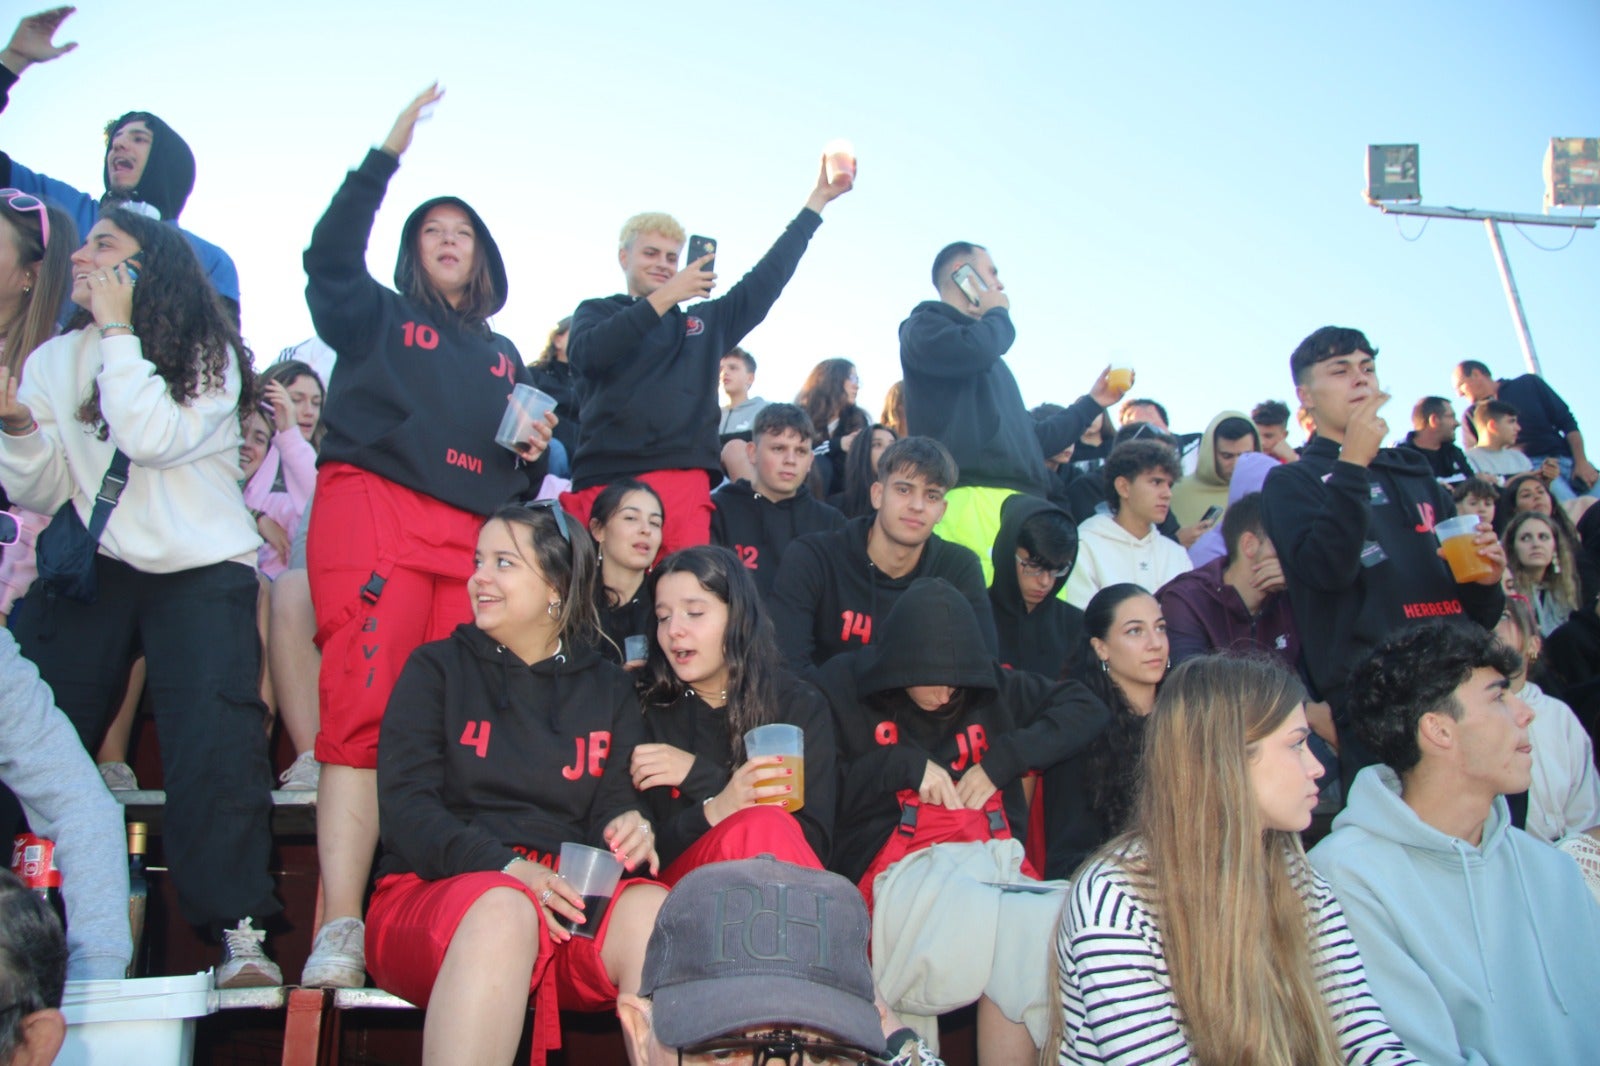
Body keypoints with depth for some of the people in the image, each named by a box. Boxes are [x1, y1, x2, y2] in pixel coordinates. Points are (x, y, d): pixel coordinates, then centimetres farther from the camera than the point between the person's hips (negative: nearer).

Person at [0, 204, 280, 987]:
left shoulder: (207, 357, 0)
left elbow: (153, 439, -19)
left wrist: (118, 331, -12)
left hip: (201, 571, -4)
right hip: (91, 570, 4)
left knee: (215, 747, -15)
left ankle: (238, 930, -12)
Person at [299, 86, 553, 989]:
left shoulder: (505, 356, 30)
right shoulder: (377, 317, 20)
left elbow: (524, 472, 31)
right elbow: (330, 257, 1)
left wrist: (538, 452, 8)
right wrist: (387, 156, -1)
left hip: (473, 535, 4)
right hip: (373, 511, -4)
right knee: (364, 707, -17)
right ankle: (340, 929, -21)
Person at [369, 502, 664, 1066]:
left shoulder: (609, 690, 18)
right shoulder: (436, 668, 12)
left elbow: (614, 804, 10)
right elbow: (404, 808, -1)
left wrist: (630, 830, -18)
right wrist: (508, 869, -18)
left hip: (568, 901, 2)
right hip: (435, 891, -1)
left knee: (650, 908, -33)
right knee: (502, 909, -38)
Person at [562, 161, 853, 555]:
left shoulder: (706, 321, 26)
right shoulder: (596, 312, 17)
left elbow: (768, 276, 25)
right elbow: (588, 354, -5)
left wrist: (819, 199, 26)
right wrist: (664, 297, -7)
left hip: (682, 481, 2)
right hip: (602, 481, -2)